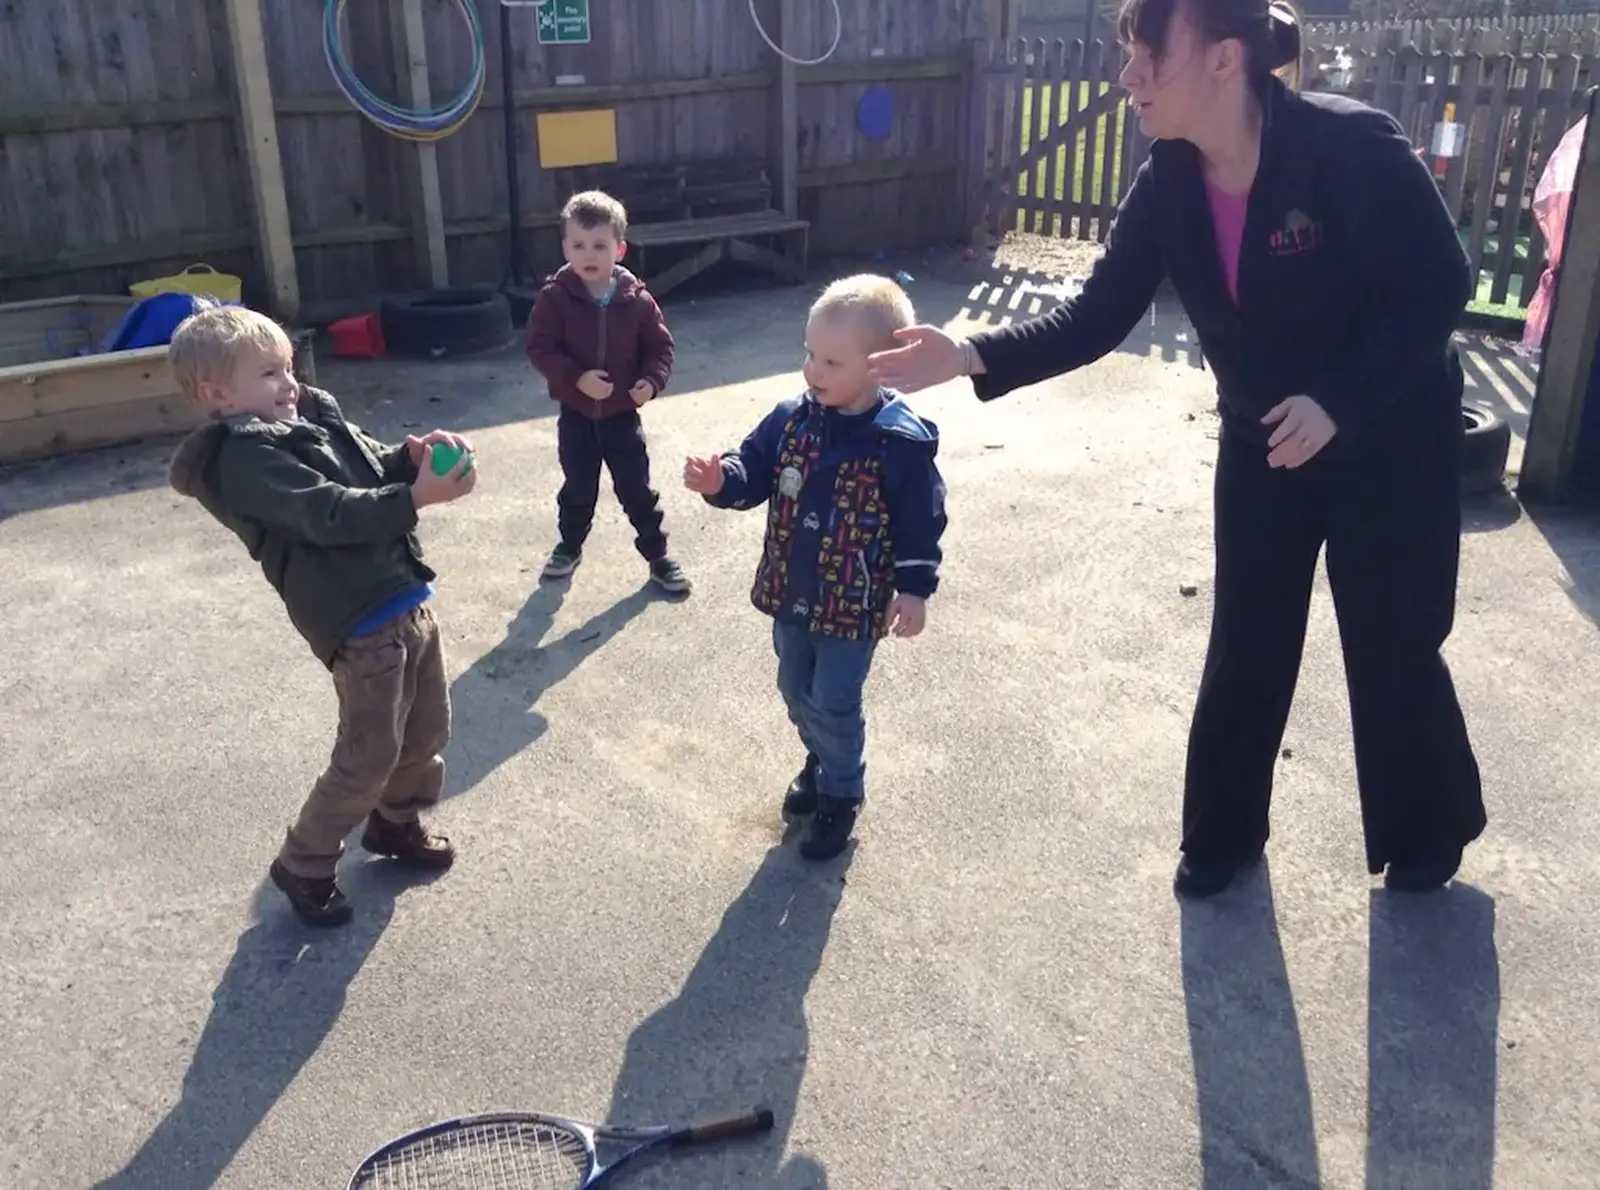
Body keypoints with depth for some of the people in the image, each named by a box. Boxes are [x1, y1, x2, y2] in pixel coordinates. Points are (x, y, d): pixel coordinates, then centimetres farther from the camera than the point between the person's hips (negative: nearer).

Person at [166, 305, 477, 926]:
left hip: (408, 601, 9)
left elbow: (376, 466, 13)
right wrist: (418, 496, -30)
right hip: (361, 624, -9)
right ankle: (303, 866, 22)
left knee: (427, 729, 21)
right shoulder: (243, 458, -14)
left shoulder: (314, 416, 12)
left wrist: (414, 455, -9)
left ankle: (395, 822, 45)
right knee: (368, 756, 1)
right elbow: (331, 514, -24)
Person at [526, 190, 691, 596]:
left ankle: (657, 556, 20)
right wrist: (576, 378, -27)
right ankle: (570, 546, 38)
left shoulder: (636, 299, -9)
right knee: (578, 488, 15)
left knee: (637, 489, 7)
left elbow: (661, 346, -1)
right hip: (575, 413, 0)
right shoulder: (555, 297, -12)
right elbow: (540, 347, -14)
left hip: (623, 413, 0)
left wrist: (652, 380, -19)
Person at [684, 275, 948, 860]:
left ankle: (842, 795, 27)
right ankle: (821, 761, 48)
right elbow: (753, 473, -1)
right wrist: (720, 481, -22)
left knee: (834, 703, 3)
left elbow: (922, 521, -13)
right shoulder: (790, 420, -5)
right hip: (791, 592, 6)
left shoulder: (902, 442, -19)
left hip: (855, 604, -6)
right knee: (796, 691, 21)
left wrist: (914, 589, -15)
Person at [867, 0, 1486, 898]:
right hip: (1263, 447, 5)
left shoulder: (1352, 147, -26)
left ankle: (1427, 836, 36)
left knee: (1392, 650, 9)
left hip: (1392, 444, -4)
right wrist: (970, 356, -23)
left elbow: (1440, 288, -21)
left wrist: (1338, 401, -30)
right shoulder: (1168, 186, -10)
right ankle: (1223, 835, 31)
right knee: (1246, 649, 11)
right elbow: (1095, 320, -11)